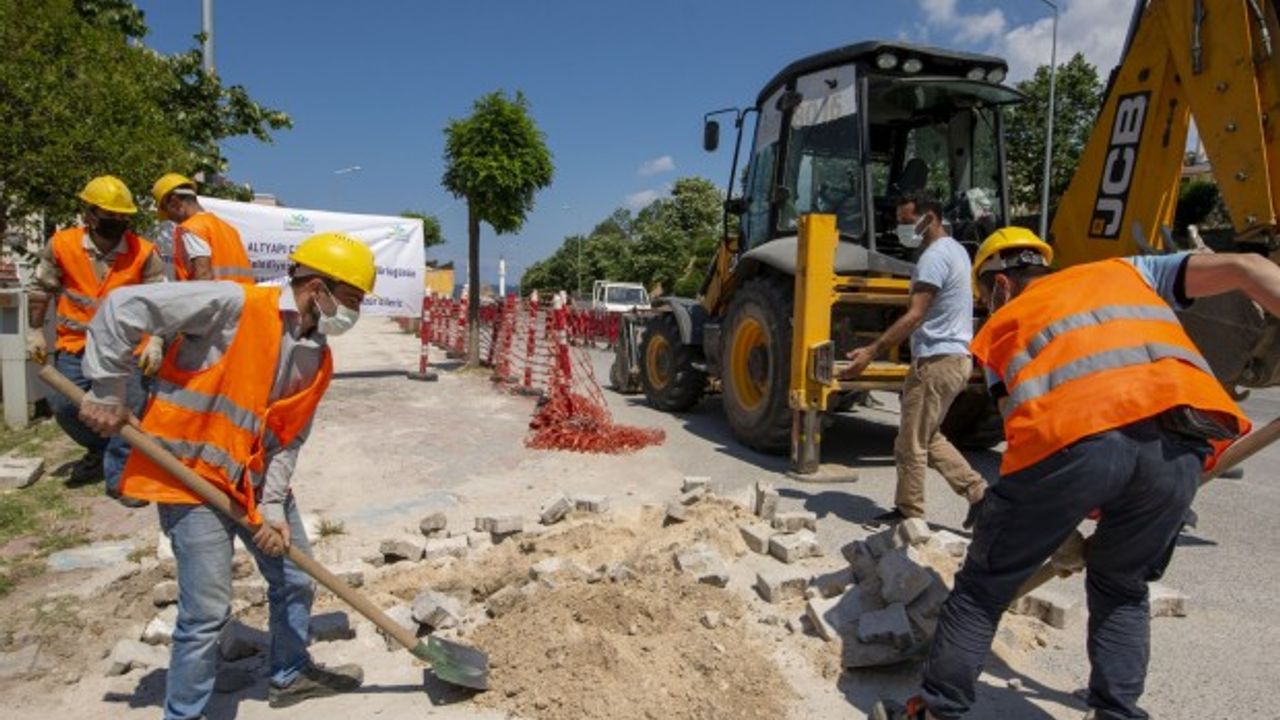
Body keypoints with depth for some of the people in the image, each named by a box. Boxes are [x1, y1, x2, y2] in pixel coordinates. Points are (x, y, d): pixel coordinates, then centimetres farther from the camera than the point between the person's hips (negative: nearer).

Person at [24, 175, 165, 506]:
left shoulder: (143, 252, -9)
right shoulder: (62, 245, -4)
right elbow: (39, 289, 8)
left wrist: (155, 341, -15)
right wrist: (35, 332, 9)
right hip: (75, 346, 2)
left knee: (131, 408, -6)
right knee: (63, 406, 0)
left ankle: (118, 476, 7)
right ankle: (99, 449, 29)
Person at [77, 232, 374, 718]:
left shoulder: (318, 358, 2)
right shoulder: (236, 305, -20)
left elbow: (288, 438, 3)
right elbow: (124, 308, -19)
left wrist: (273, 505, -7)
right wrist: (107, 394, -14)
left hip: (257, 480, 8)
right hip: (191, 475, -7)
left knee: (296, 581, 17)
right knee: (208, 611, -5)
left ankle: (291, 675, 40)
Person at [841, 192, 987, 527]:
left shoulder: (934, 257, -16)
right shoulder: (955, 250, 15)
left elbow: (914, 317, -24)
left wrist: (872, 351, -26)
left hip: (937, 361, -10)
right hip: (956, 357, 10)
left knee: (911, 444, 1)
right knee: (928, 438, 19)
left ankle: (909, 513, 13)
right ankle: (977, 491, 18)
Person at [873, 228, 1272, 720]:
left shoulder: (1001, 326, 29)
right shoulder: (1128, 270, 35)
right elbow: (1245, 268, 24)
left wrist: (1070, 518, 31)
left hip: (1073, 435, -3)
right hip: (1180, 438, 3)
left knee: (982, 588, 15)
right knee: (1122, 590, 28)